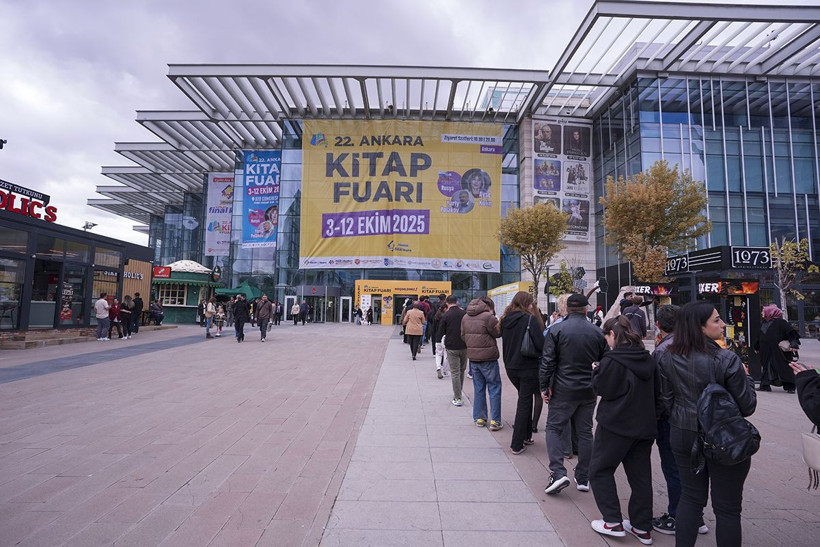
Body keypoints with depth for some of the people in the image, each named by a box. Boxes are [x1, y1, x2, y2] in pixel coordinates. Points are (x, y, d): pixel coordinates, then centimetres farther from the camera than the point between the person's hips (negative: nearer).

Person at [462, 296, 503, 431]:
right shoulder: (488, 316, -16)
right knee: (494, 388, 4)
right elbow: (498, 333, -7)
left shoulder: (465, 317, 6)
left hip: (473, 357, 6)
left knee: (478, 388, 15)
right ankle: (495, 421, 4)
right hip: (488, 358, -6)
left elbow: (463, 336, 11)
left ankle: (479, 418, 19)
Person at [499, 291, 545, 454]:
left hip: (510, 367, 6)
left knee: (524, 399, 24)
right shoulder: (530, 319, -15)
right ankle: (517, 444, 11)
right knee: (524, 403, 5)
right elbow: (540, 345, -19)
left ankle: (526, 436, 32)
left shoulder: (505, 320, 4)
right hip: (528, 367, -6)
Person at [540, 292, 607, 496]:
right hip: (588, 391, 4)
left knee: (554, 429, 7)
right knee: (585, 432, 14)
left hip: (563, 390, -3)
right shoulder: (597, 332, 1)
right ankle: (583, 478, 21)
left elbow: (547, 361, -12)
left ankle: (558, 473, -6)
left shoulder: (556, 330, -10)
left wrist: (544, 386, -5)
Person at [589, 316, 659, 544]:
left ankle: (613, 522, 10)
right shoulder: (648, 359, 6)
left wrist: (596, 371, 4)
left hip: (616, 425, -7)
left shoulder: (612, 360, -17)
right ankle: (642, 528, 24)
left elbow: (601, 389, -12)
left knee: (600, 470, 10)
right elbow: (656, 392, 14)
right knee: (640, 475, 16)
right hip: (645, 425, 7)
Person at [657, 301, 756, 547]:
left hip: (682, 435, 5)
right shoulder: (726, 360, -20)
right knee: (727, 507, 12)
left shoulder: (668, 358, -5)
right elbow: (747, 407, -11)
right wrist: (746, 377, 4)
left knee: (690, 498, 19)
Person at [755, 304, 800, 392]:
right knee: (765, 367, 9)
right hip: (766, 352, 7)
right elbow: (760, 337, 21)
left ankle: (789, 387, 5)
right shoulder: (764, 323, 12)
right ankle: (765, 385, 16)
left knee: (784, 368, -2)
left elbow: (791, 333, -13)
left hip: (779, 351, -7)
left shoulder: (780, 322, -8)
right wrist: (757, 347, 26)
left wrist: (794, 344, -24)